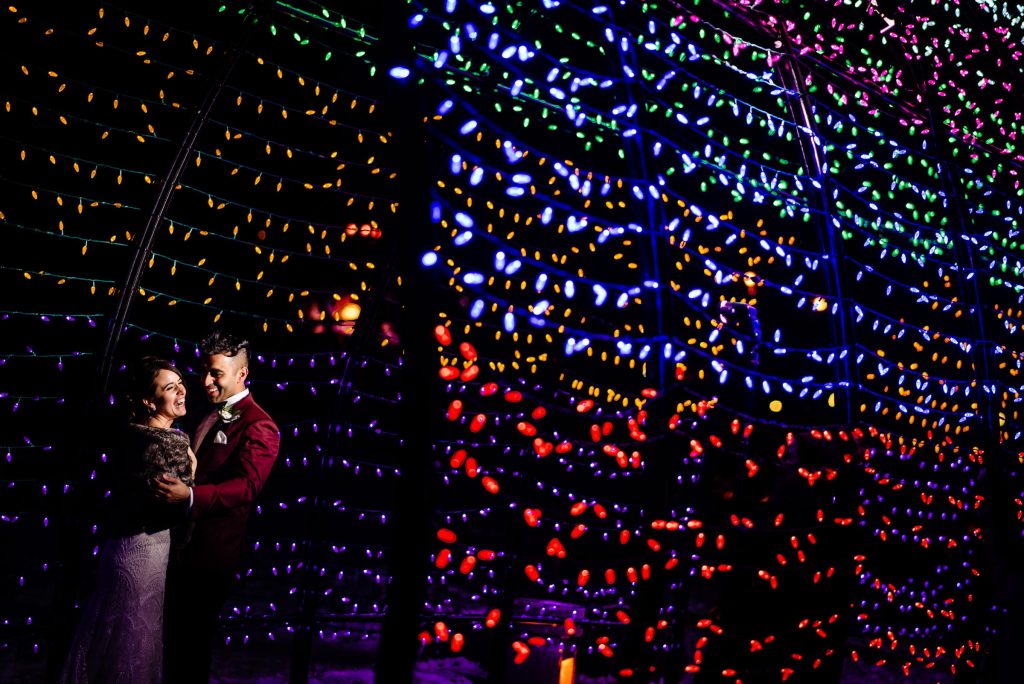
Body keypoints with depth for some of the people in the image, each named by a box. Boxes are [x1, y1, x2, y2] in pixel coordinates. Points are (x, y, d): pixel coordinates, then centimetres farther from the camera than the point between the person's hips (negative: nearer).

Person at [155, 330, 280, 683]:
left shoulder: (258, 426, -16)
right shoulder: (210, 413, 11)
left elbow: (246, 486, -28)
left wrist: (190, 495, -40)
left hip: (210, 552, -8)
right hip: (179, 543, 8)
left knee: (194, 637, 8)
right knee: (172, 631, 21)